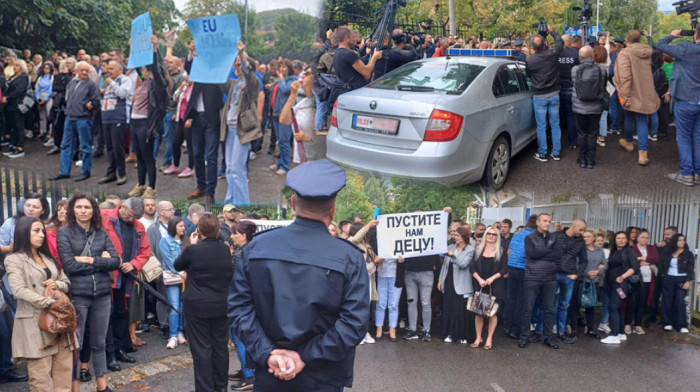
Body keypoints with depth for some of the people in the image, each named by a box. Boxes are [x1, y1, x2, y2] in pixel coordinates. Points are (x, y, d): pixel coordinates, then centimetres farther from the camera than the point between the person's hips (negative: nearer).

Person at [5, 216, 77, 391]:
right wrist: (50, 303, -21)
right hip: (35, 323, -6)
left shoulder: (48, 258, 21)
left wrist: (57, 284, -5)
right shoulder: (14, 260, -1)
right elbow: (19, 290, -15)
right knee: (41, 376, -6)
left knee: (64, 371, 4)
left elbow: (67, 282, 19)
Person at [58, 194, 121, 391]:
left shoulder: (102, 233, 8)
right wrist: (101, 262, -9)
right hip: (77, 294, -4)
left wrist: (91, 260, -13)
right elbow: (69, 265, -13)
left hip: (102, 293, 4)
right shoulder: (64, 232, -2)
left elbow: (116, 261, 0)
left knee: (99, 343, 13)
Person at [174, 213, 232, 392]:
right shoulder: (227, 250, -2)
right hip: (221, 305, 4)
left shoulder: (193, 250, -14)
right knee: (220, 346, 14)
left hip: (197, 306, -4)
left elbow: (177, 266, 4)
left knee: (201, 349, 2)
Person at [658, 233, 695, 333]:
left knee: (680, 301, -9)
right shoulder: (667, 254, 7)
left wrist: (688, 281, -10)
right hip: (668, 279, 2)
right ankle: (668, 323, 10)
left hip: (682, 280, -2)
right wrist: (662, 276, -1)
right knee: (668, 301, 2)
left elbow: (691, 269, -2)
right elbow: (661, 265, 10)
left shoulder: (688, 254, 1)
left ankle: (682, 325, -6)